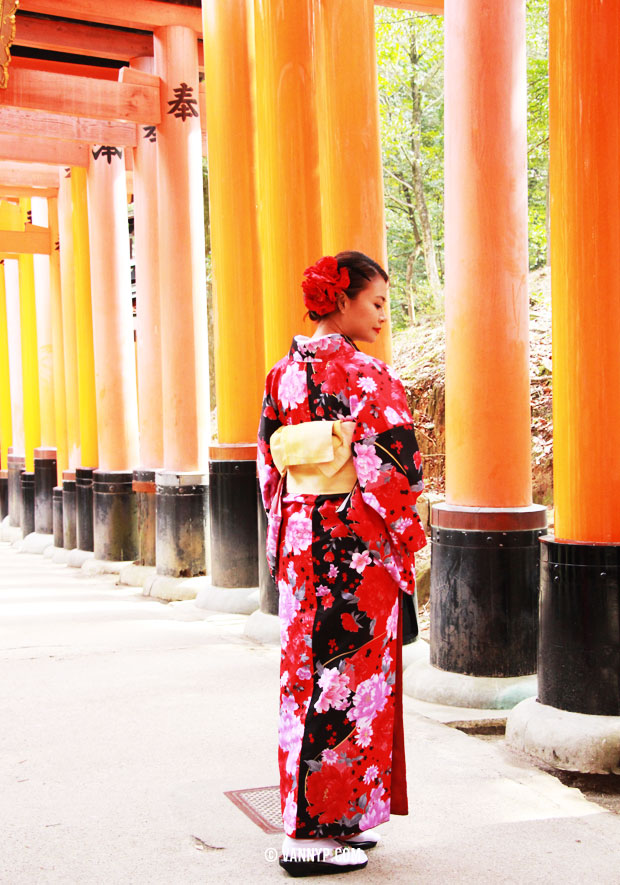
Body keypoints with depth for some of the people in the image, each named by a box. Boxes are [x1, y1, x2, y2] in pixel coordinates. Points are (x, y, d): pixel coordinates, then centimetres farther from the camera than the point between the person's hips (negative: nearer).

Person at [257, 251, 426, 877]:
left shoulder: (282, 374, 7)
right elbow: (394, 469, -16)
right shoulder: (366, 377, -13)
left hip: (300, 541, 7)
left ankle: (309, 818, 24)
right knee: (352, 679, 1)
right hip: (359, 544, -7)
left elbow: (269, 467, 11)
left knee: (307, 673, 14)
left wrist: (286, 540, 18)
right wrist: (403, 534, -3)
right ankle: (319, 833, 8)